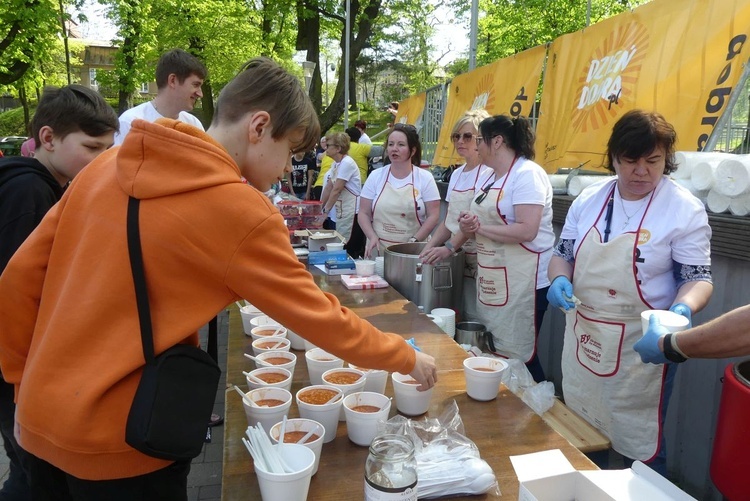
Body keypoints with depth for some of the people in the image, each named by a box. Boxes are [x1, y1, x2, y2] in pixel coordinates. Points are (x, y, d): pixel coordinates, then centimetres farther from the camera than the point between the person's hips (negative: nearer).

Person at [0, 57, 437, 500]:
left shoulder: (107, 166, -1)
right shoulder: (239, 212, -20)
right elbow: (318, 316, -12)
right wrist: (406, 358, 3)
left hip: (41, 421, 7)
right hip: (116, 440, -6)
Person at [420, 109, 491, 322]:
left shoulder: (488, 173, -11)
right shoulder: (457, 174, 13)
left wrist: (449, 247, -27)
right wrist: (429, 247, 4)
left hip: (478, 259, -7)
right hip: (456, 258, 7)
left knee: (475, 320, -3)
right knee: (458, 318, 12)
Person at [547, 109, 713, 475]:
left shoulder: (685, 209, -10)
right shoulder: (589, 199, 2)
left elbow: (697, 277, -8)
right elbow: (562, 254, 9)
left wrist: (683, 309, -29)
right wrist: (559, 279, -13)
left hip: (641, 347, -4)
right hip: (583, 339, 5)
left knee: (639, 450, 9)